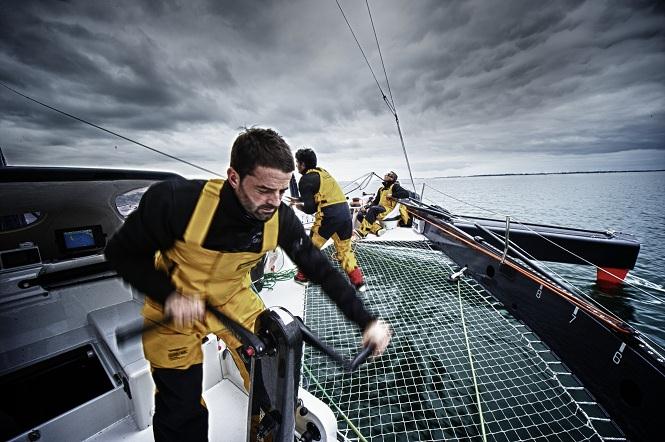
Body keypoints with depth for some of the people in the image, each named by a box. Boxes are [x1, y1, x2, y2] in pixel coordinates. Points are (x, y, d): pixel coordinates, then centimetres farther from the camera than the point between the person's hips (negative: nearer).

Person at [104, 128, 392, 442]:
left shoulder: (281, 220, -24)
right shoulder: (176, 200, -32)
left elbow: (322, 271, -16)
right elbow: (121, 253, -15)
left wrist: (366, 321, -20)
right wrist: (170, 295, -28)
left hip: (234, 299, 2)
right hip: (174, 308, -1)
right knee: (181, 410, 8)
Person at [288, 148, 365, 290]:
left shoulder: (306, 179, -3)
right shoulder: (323, 172, 20)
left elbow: (310, 208, -8)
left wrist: (297, 205, 12)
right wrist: (300, 200, 30)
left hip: (328, 215, -7)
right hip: (345, 212, 7)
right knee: (345, 249, 18)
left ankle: (302, 276, 28)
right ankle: (358, 281, 17)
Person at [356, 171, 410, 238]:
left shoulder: (395, 186, 6)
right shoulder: (381, 189, 25)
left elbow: (406, 193, -9)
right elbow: (375, 201, 22)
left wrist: (392, 195, -11)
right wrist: (366, 208, 7)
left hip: (388, 209, -7)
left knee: (373, 209, -35)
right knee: (360, 215, -14)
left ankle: (363, 231, -41)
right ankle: (377, 228, -34)